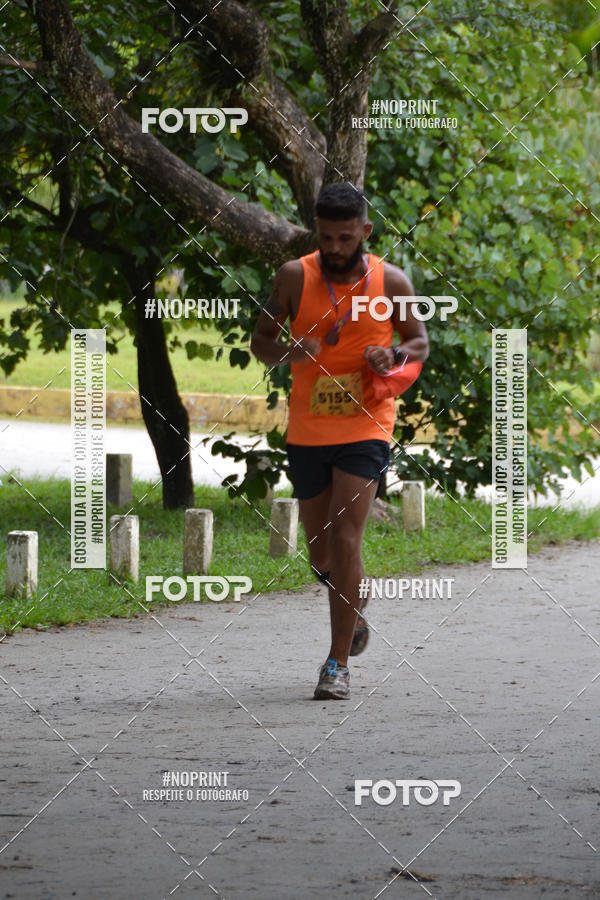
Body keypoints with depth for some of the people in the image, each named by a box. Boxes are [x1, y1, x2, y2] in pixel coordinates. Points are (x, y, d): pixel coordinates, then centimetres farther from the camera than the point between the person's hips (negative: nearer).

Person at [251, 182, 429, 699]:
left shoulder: (390, 282, -3)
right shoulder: (295, 277, -3)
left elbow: (420, 342, 10)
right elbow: (261, 341, 5)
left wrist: (394, 355, -13)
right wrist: (288, 352, -18)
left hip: (366, 427, -2)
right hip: (307, 431, 3)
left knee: (345, 540, -15)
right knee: (322, 552, 11)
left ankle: (338, 665, -11)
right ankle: (354, 613, 44)